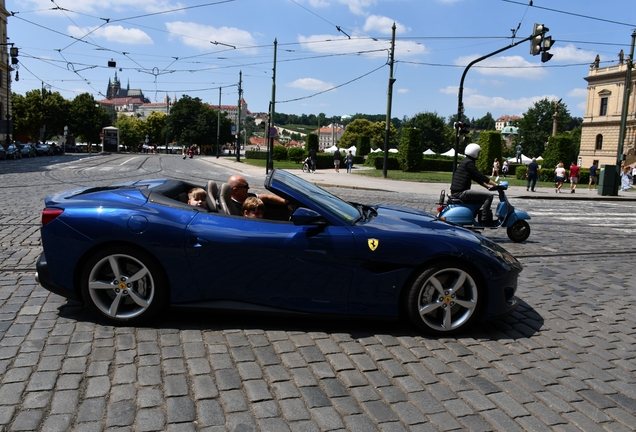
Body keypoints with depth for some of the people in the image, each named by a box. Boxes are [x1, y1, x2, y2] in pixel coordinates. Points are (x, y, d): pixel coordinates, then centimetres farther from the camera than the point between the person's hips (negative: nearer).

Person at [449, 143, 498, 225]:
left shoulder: (466, 161, 21)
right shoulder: (468, 163, -10)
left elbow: (476, 178, 25)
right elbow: (480, 176, -15)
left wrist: (488, 186, 20)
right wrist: (495, 184, -12)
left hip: (455, 192, 11)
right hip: (461, 192, -11)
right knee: (489, 196, -12)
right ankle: (484, 219, -9)